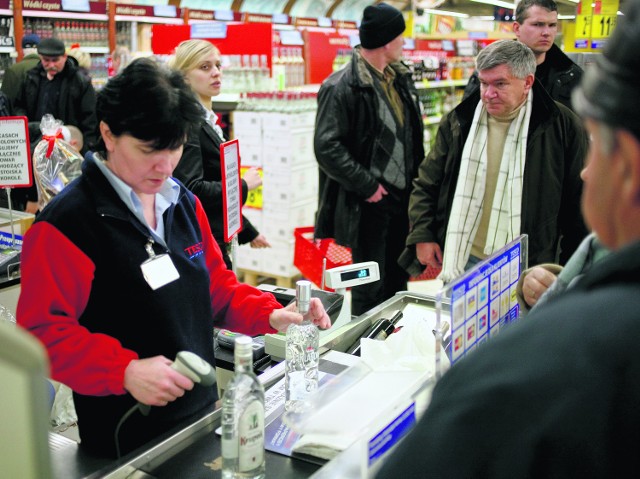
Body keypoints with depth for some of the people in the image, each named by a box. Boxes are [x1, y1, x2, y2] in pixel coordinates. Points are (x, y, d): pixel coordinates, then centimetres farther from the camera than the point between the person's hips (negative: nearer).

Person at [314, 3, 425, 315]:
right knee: (370, 288, 4)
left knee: (397, 281, 19)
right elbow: (327, 148, -20)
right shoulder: (342, 87, -16)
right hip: (370, 202, -8)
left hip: (402, 196, 8)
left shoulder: (400, 78, 10)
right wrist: (367, 186, -18)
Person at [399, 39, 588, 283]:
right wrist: (422, 236, 1)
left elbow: (579, 204, 0)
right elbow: (426, 185, 11)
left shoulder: (563, 126, -6)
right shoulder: (458, 121, 3)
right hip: (461, 261, 3)